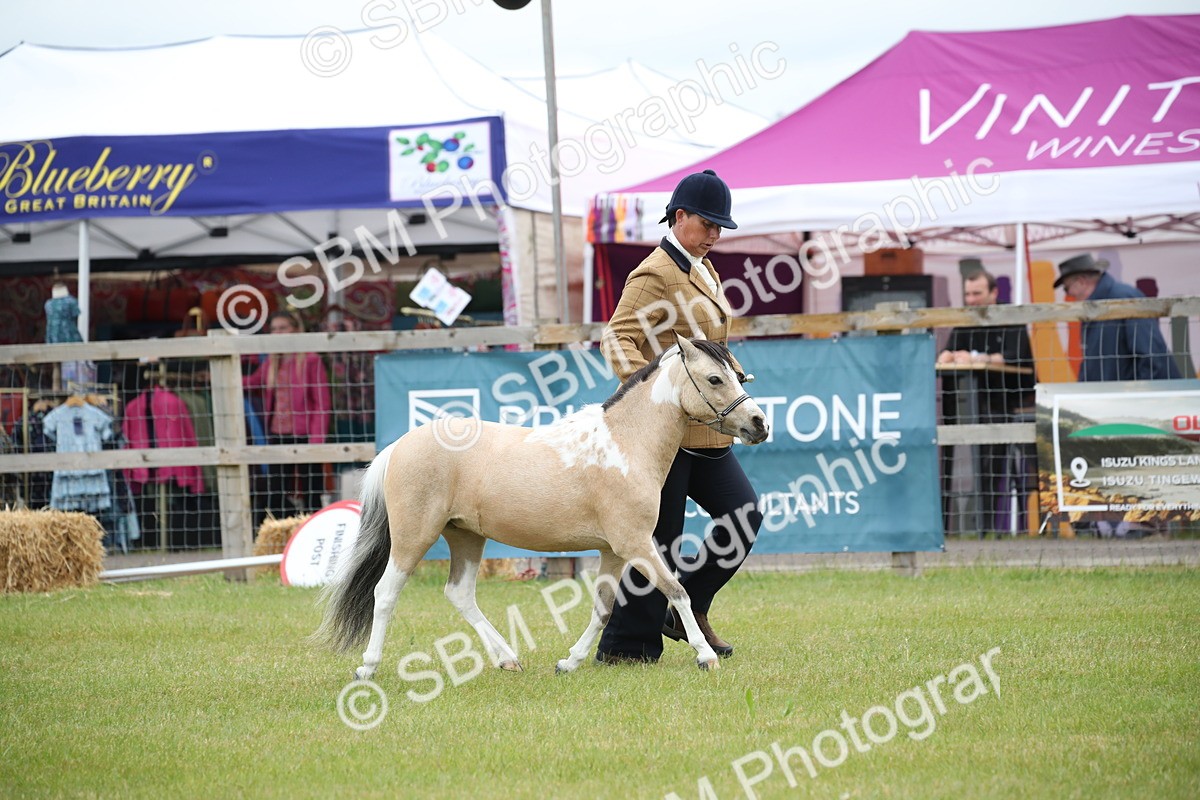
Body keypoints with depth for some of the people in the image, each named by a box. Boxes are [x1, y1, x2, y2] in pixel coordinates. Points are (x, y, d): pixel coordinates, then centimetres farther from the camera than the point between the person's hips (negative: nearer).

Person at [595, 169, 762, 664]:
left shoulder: (703, 270, 16)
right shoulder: (654, 275, -13)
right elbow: (618, 340, -23)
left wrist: (731, 374, 14)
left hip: (706, 432, 9)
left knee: (744, 516, 4)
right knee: (660, 539, -5)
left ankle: (689, 610, 16)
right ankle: (625, 645, 4)